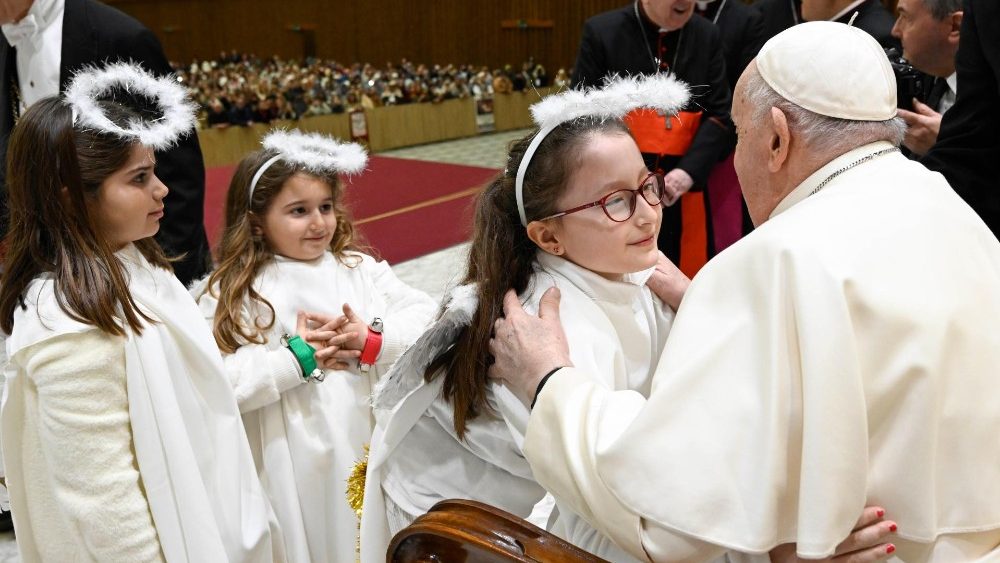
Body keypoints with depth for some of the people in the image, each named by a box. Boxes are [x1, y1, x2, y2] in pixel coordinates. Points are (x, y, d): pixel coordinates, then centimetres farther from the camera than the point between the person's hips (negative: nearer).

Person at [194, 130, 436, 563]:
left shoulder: (361, 269, 2)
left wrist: (373, 339, -19)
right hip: (294, 470, -3)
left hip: (370, 452, 3)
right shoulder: (231, 294, -8)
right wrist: (298, 359, -18)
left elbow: (428, 320, -4)